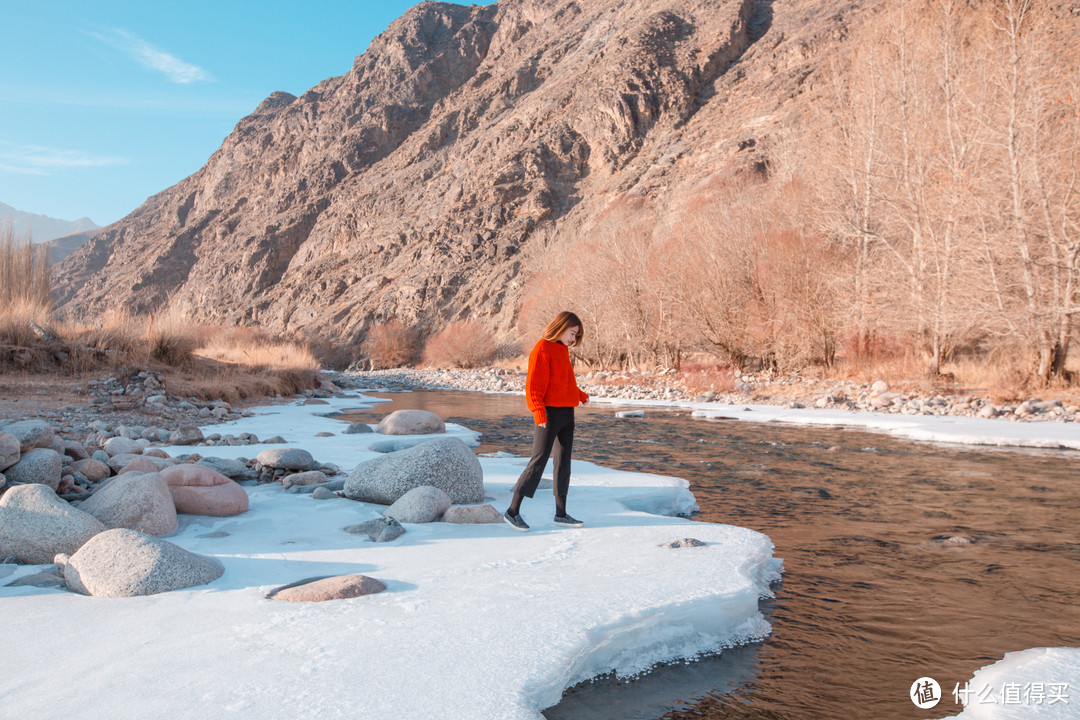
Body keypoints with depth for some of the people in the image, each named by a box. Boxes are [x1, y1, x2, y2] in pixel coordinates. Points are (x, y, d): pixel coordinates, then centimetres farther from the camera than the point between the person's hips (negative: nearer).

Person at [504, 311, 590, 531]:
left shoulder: (562, 349, 16)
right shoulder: (542, 349, -11)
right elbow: (534, 384, -18)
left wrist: (580, 395, 16)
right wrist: (538, 411, -28)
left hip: (566, 413, 9)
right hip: (549, 413, -9)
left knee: (564, 463, 10)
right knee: (539, 461, -9)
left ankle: (561, 514, 17)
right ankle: (513, 511, -2)